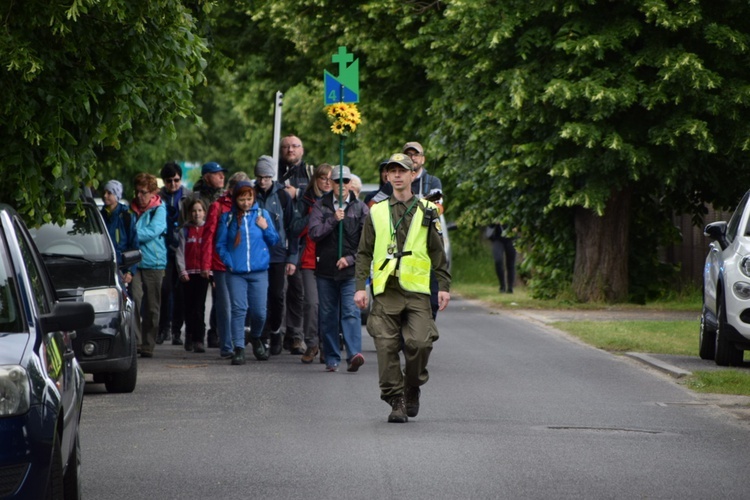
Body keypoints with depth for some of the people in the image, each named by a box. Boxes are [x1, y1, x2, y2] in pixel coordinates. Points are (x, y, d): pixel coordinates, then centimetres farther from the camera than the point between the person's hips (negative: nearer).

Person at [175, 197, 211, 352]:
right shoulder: (184, 231, 10)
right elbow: (180, 252, 6)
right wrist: (182, 270, -5)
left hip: (203, 272, -2)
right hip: (187, 273, 2)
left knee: (199, 306, -9)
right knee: (189, 306, 6)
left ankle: (198, 339, -12)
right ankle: (190, 337, 19)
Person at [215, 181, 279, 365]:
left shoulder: (262, 214, 7)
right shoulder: (227, 217, 5)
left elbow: (274, 241, 12)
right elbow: (220, 244, 8)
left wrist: (266, 228, -6)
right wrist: (228, 262, -6)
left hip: (259, 272, 1)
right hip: (236, 272, -1)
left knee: (259, 311, 1)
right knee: (239, 309, -8)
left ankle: (256, 338, 30)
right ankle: (239, 348, -5)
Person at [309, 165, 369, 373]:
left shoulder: (360, 208, 6)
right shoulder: (320, 206, 8)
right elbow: (314, 233, -4)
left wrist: (350, 259, -8)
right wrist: (334, 220, -14)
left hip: (350, 270, -2)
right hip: (326, 269, 2)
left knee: (351, 312, -15)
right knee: (328, 316, 5)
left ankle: (354, 353, -26)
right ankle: (332, 359, 12)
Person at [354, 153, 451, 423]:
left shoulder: (426, 211, 10)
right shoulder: (377, 212, 12)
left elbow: (438, 252, 12)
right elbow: (364, 253, 12)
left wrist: (444, 286, 5)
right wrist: (360, 286, 2)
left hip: (417, 289, -1)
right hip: (385, 290, 1)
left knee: (419, 342, -13)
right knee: (387, 348, -6)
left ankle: (413, 388, 11)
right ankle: (396, 401, 3)